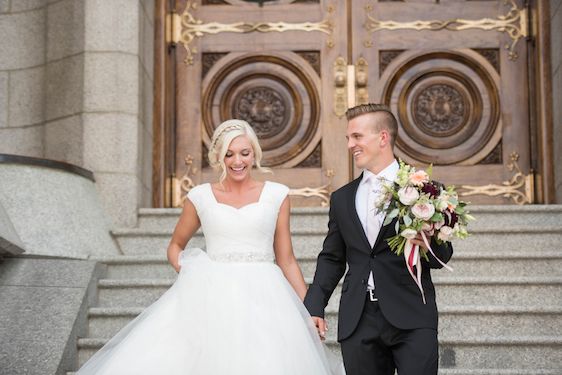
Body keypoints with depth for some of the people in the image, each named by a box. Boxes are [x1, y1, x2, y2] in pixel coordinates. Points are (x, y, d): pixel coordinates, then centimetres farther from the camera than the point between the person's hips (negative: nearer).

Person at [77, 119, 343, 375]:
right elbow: (175, 246, 22)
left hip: (262, 298, 0)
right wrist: (190, 275, 3)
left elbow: (286, 260, 11)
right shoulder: (200, 197, 9)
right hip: (212, 298, 0)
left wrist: (310, 310, 7)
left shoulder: (276, 195, 9)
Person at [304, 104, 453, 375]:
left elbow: (444, 254, 3)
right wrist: (314, 307, 8)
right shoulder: (342, 198, 15)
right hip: (357, 322, 4)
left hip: (411, 318, -3)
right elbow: (331, 258, 19)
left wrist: (428, 245, -19)